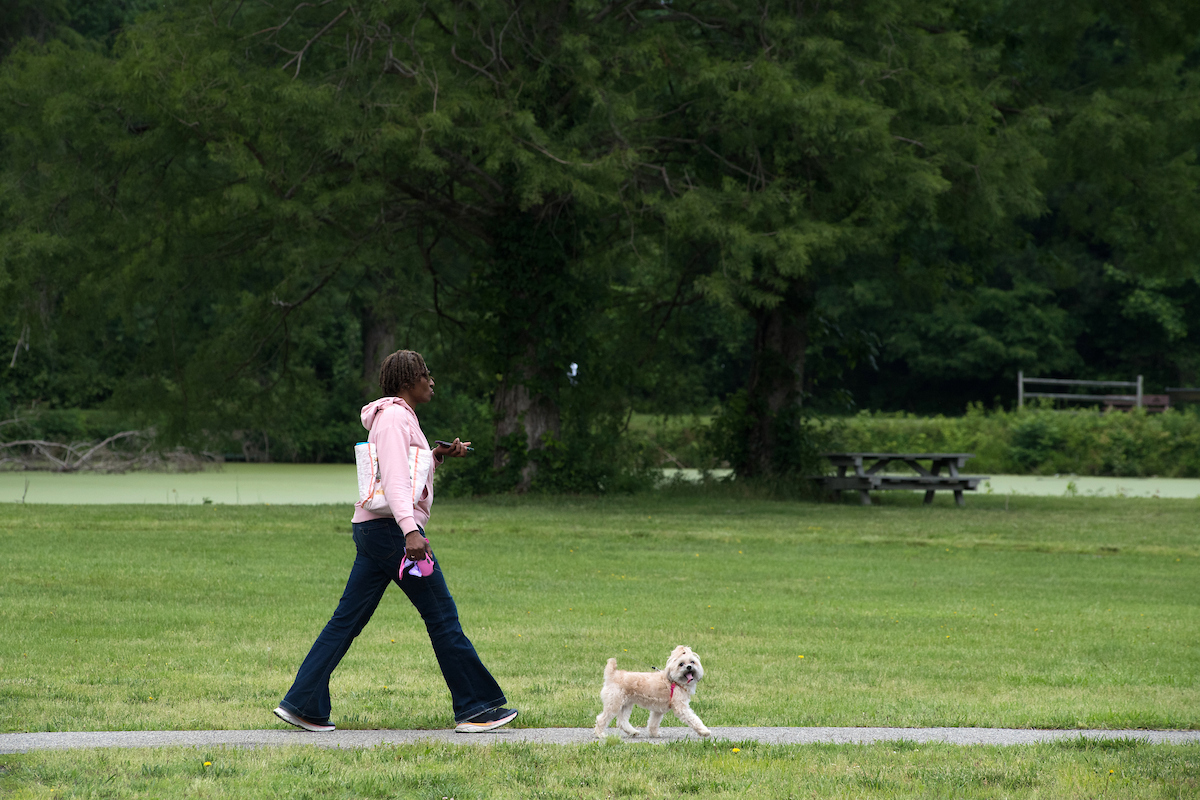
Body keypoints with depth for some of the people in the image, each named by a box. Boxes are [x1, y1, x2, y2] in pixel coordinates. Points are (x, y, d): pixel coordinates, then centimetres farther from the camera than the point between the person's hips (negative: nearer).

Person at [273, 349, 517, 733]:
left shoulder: (400, 418, 22)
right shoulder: (394, 417, -10)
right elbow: (394, 479, -22)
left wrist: (438, 456, 17)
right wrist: (410, 529, -32)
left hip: (372, 530, 10)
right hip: (392, 528, -10)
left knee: (347, 620, 7)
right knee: (443, 616, -4)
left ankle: (302, 704, 3)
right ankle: (474, 708, -1)